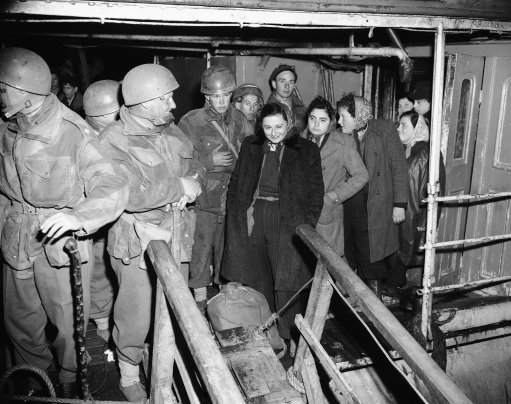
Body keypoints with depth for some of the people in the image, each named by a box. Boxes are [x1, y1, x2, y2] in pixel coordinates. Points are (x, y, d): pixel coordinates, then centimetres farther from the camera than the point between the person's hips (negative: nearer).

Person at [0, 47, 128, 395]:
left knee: (68, 324, 10)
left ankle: (69, 384, 38)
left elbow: (115, 187, -28)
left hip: (61, 240, -5)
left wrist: (79, 214, -44)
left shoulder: (73, 133, -21)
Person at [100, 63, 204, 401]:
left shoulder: (171, 131, 5)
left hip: (175, 233, 6)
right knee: (137, 315, 5)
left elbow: (195, 166, 15)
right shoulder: (115, 140, -16)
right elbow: (129, 195, -28)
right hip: (137, 237, -6)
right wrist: (179, 187, -22)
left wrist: (193, 183, -8)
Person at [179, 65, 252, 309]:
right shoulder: (190, 122, -5)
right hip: (203, 200, -3)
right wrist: (209, 160, -14)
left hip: (233, 199, 4)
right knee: (201, 251, 1)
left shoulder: (238, 119, 6)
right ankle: (200, 303, 17)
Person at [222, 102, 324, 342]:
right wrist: (237, 213, 3)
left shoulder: (306, 150, 4)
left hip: (288, 218, -3)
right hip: (253, 214, 3)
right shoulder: (250, 146, 13)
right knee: (256, 278, 10)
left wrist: (308, 223, -8)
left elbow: (315, 190, 3)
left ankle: (286, 336, 11)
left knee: (286, 280, -3)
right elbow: (236, 183, 14)